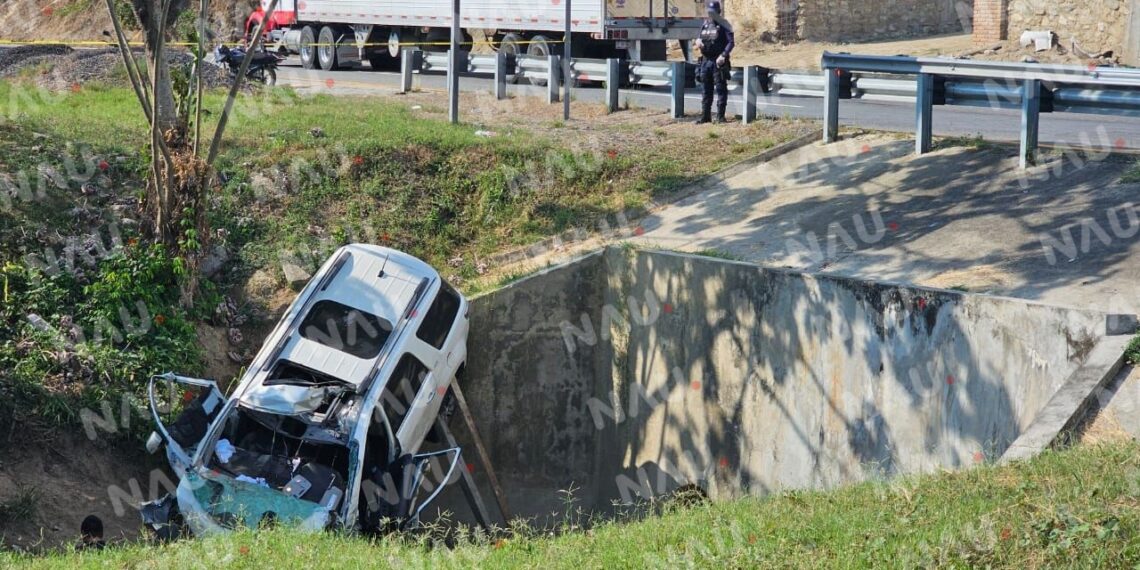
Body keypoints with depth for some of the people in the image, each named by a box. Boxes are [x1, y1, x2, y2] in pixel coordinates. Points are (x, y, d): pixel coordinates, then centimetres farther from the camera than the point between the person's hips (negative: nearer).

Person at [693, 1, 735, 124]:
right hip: (705, 60, 7)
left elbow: (731, 42, -14)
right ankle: (705, 115, 16)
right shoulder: (705, 24, 12)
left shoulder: (724, 25, -8)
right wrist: (698, 41, -2)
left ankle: (720, 116, -1)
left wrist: (723, 55, -25)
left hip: (718, 62, -7)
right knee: (706, 90, 11)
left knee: (721, 89, -3)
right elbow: (701, 38, 22)